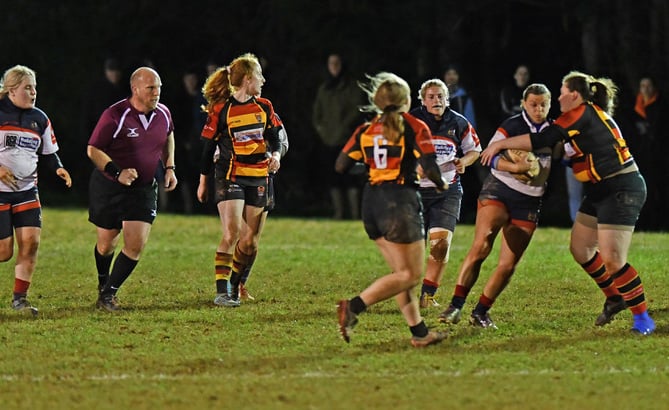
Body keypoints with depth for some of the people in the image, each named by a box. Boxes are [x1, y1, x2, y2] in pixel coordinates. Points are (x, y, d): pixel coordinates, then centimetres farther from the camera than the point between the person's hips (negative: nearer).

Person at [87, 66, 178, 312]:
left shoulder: (163, 114, -3)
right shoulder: (115, 116, -19)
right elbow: (93, 149, -15)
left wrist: (169, 167, 10)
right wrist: (117, 172, -27)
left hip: (144, 189, 3)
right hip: (109, 187, -3)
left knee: (136, 244, -10)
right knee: (106, 244, 9)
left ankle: (108, 294, 3)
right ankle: (103, 284, 38)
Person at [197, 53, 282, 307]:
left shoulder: (264, 107, 7)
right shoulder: (220, 110, -6)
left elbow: (274, 138, 15)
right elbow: (208, 147, 1)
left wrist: (276, 155, -8)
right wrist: (203, 183, 6)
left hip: (258, 178, 5)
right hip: (230, 178, -5)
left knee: (250, 241, 6)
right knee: (231, 234, -17)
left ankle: (234, 287, 22)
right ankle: (221, 291, -16)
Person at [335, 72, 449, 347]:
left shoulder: (365, 131, 8)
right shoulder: (414, 127, -5)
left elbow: (340, 166, 5)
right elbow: (430, 168, -14)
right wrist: (441, 184, 8)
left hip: (371, 201, 7)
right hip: (401, 201, -7)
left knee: (402, 273, 14)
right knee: (410, 275, -3)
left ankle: (419, 332, 10)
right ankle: (353, 307, -18)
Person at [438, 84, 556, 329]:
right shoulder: (511, 126, -6)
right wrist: (514, 167, -28)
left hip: (528, 203, 4)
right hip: (498, 191, -4)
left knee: (508, 265, -2)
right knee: (481, 246, -25)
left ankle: (480, 312, 12)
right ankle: (456, 305, -21)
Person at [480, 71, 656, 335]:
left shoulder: (581, 114, -14)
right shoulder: (593, 115, 16)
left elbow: (541, 140, -16)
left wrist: (500, 144, -9)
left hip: (621, 190, -11)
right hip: (601, 192, 11)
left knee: (612, 259, -13)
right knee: (579, 248, 11)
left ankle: (642, 317, -4)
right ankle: (614, 298, 24)